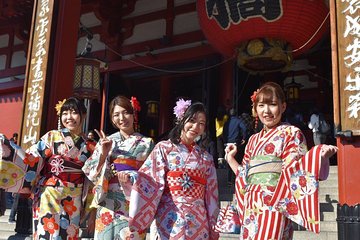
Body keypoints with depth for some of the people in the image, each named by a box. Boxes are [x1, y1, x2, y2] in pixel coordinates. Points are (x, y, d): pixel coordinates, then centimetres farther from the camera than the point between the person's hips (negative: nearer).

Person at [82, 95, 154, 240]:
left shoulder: (147, 143, 3)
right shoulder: (105, 141, 7)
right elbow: (92, 175, 4)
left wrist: (131, 178, -15)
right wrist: (103, 153, -9)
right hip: (108, 203, 2)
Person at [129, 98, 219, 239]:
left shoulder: (206, 157, 9)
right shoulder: (163, 148, -1)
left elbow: (211, 195, 10)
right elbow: (147, 184, -8)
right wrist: (137, 218, -14)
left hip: (199, 222, 3)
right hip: (171, 219, -3)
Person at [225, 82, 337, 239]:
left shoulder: (291, 133, 0)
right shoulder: (254, 140, 17)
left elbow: (297, 171, -10)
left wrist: (320, 155, -24)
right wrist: (231, 159, 23)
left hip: (275, 204, -6)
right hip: (252, 205, 6)